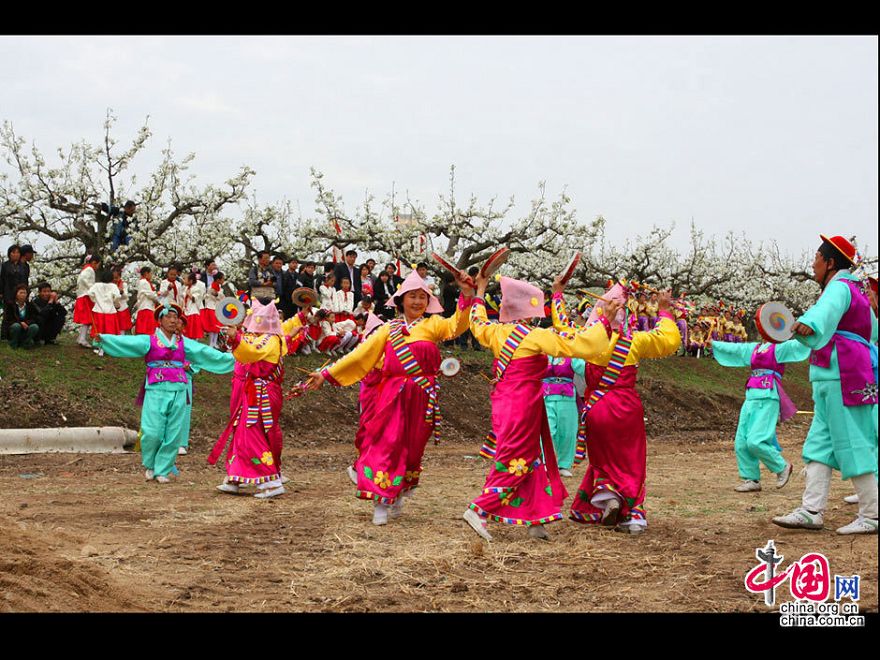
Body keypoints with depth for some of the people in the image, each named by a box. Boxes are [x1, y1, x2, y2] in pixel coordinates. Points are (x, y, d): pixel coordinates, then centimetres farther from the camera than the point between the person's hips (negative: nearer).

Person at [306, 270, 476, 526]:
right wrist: (327, 374, 7)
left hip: (422, 397, 0)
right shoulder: (389, 329, 11)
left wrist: (467, 296, -27)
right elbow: (360, 354, 11)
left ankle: (398, 495, 26)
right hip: (393, 395, 0)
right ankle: (380, 501, -2)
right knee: (387, 444, -6)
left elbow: (456, 326, -13)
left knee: (412, 447, 6)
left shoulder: (433, 325, 7)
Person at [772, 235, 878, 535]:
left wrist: (807, 324, -55)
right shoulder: (855, 289, 22)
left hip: (842, 376, -10)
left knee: (853, 447, -6)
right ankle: (811, 510, 2)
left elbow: (827, 310, -35)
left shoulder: (839, 287, -10)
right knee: (820, 443, 5)